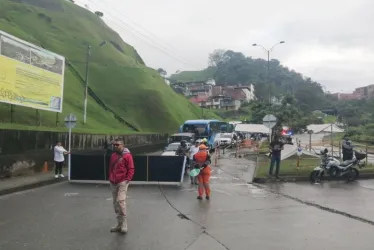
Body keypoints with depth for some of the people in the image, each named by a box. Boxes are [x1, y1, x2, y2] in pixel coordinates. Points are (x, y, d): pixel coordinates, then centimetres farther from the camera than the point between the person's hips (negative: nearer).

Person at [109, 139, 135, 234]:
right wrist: (110, 178, 14)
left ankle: (124, 224, -8)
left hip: (122, 182, -7)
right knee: (115, 203, 9)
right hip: (113, 183, 7)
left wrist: (127, 179, -15)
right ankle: (119, 224, 19)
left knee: (120, 200, -19)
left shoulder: (127, 155, -7)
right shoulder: (113, 155, 13)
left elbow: (131, 169, -9)